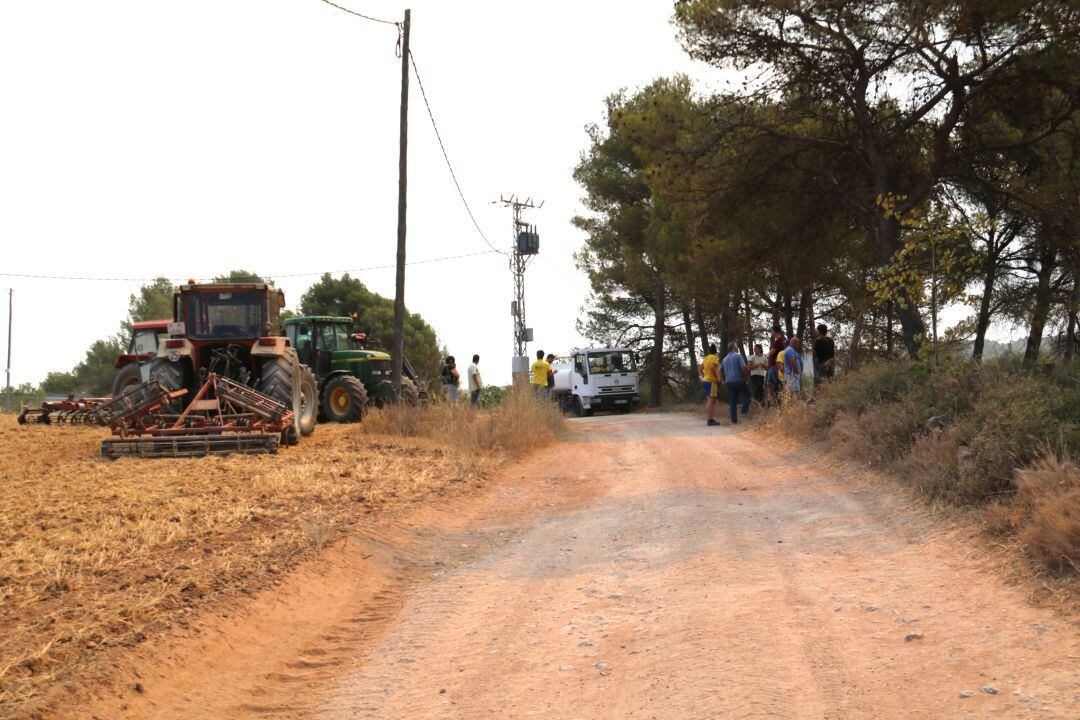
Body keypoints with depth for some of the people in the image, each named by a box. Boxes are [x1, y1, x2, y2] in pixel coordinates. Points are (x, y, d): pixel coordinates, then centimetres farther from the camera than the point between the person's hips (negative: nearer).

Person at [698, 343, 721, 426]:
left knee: (709, 401, 15)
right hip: (712, 382, -9)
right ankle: (710, 420, -14)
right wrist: (716, 377, -20)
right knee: (711, 401, -10)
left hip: (706, 381, 9)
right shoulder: (714, 357, -11)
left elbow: (699, 368, 21)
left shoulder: (706, 358, 15)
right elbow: (712, 367, -29)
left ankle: (709, 419, 18)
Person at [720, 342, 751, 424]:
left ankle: (734, 420, 3)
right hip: (739, 380, -6)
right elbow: (744, 367, -17)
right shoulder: (738, 356, -5)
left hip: (729, 382, 6)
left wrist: (724, 380, 25)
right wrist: (746, 375, -2)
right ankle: (744, 410, -5)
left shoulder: (725, 359, 16)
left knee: (732, 402, 6)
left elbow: (720, 371, 20)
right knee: (748, 395, 12)